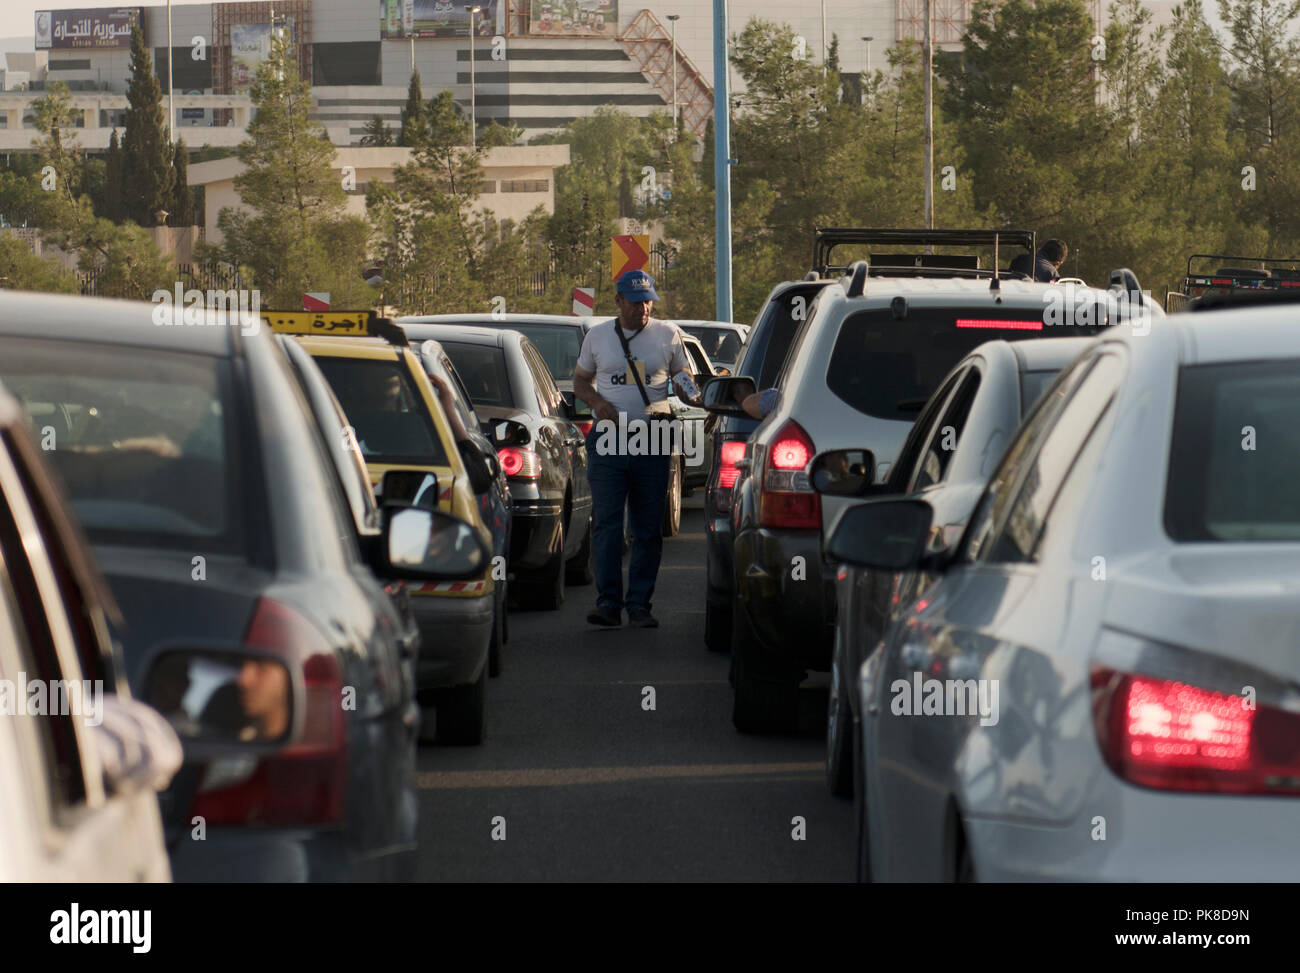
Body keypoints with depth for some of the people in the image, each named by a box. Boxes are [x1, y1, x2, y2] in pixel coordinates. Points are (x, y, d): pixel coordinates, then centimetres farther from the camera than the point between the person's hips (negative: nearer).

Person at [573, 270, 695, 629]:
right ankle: (608, 603, -8)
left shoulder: (668, 334, 7)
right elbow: (580, 381, 17)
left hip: (652, 443, 1)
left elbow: (684, 379, 14)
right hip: (608, 441, 0)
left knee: (648, 529, 2)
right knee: (606, 525, -8)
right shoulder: (598, 336, 9)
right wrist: (597, 402, -4)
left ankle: (639, 604, 7)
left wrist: (691, 391, -11)